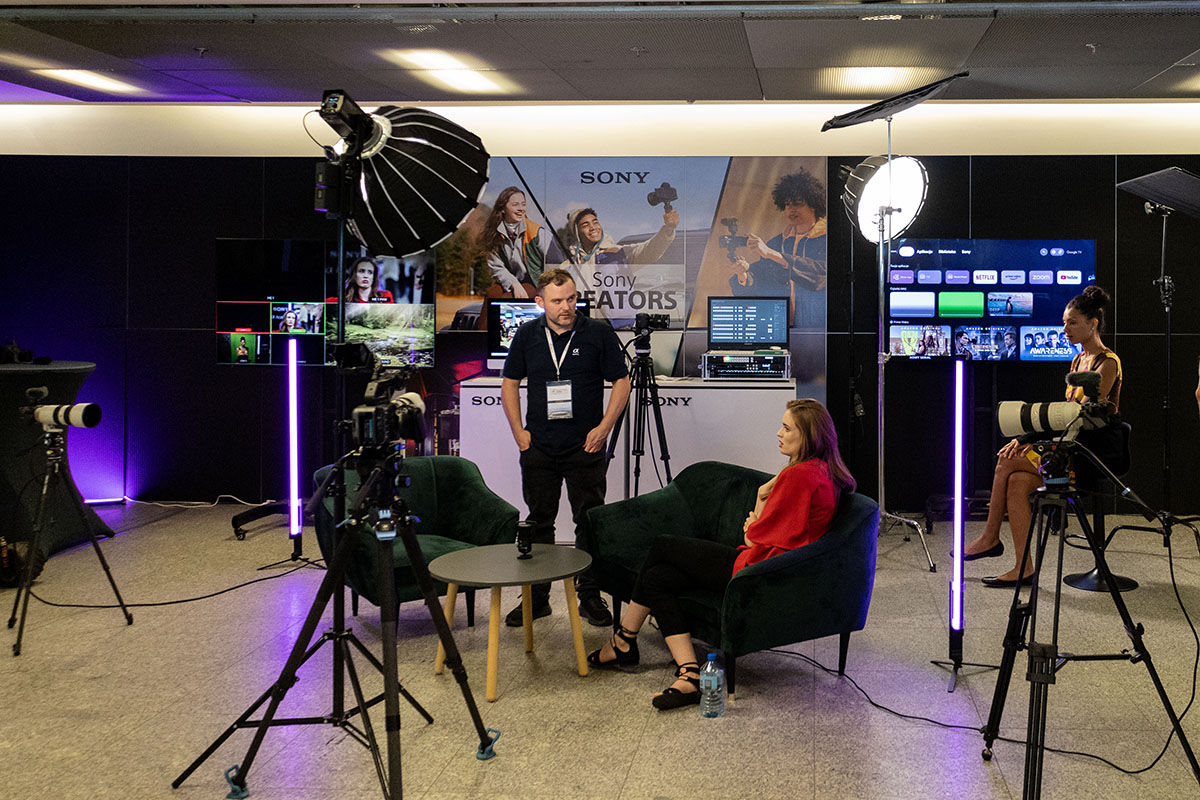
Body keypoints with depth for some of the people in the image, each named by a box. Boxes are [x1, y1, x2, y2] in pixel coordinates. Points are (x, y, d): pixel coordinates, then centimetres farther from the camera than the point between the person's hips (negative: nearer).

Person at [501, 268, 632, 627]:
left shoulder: (599, 333, -2)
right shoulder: (527, 335, 4)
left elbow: (621, 382, 1)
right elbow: (510, 383, 12)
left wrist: (604, 427, -7)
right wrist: (519, 431, 3)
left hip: (586, 447, -2)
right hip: (538, 448, 2)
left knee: (590, 522, 2)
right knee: (539, 523, 9)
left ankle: (590, 595, 13)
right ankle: (537, 595, 18)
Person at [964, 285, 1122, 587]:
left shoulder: (1107, 362, -10)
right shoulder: (1078, 361, 17)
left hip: (1090, 454, -8)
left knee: (1008, 462, -19)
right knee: (1016, 481, -17)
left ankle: (990, 538, -3)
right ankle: (1023, 568, -15)